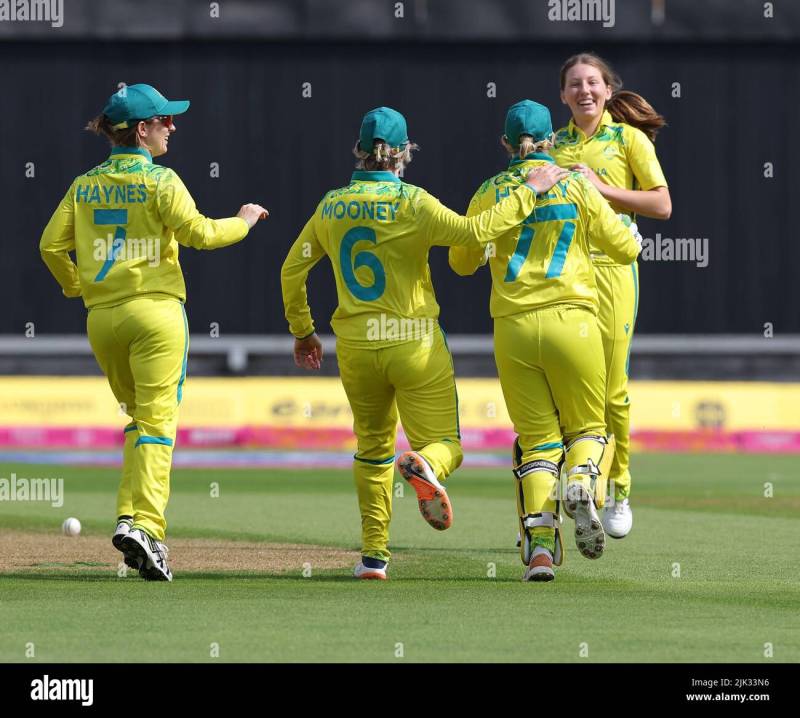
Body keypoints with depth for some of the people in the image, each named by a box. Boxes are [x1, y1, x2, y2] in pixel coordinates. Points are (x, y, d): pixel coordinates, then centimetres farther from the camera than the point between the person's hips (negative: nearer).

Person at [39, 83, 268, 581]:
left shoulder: (85, 186, 9)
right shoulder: (159, 181, -6)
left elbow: (52, 244, 4)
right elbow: (199, 233, -14)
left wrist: (75, 286, 21)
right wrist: (245, 221, 3)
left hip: (101, 316, 5)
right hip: (155, 312, -5)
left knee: (138, 415, 19)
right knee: (157, 420, -7)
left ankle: (133, 518, 10)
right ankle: (142, 521, -21)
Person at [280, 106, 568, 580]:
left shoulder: (332, 206, 5)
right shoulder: (411, 202, -10)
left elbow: (292, 270, 11)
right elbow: (473, 232, -20)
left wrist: (302, 330, 24)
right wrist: (529, 192, -12)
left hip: (355, 347, 4)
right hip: (414, 343, -4)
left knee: (372, 447, 20)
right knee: (444, 445, 3)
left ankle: (374, 553, 12)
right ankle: (423, 465, -34)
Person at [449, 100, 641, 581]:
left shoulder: (491, 192, 7)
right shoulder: (577, 186, 4)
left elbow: (461, 262, 15)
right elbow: (627, 250, 8)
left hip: (512, 326, 1)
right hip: (570, 320, -1)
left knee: (536, 439, 5)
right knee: (586, 426, 13)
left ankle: (539, 540, -15)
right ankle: (582, 482, -21)